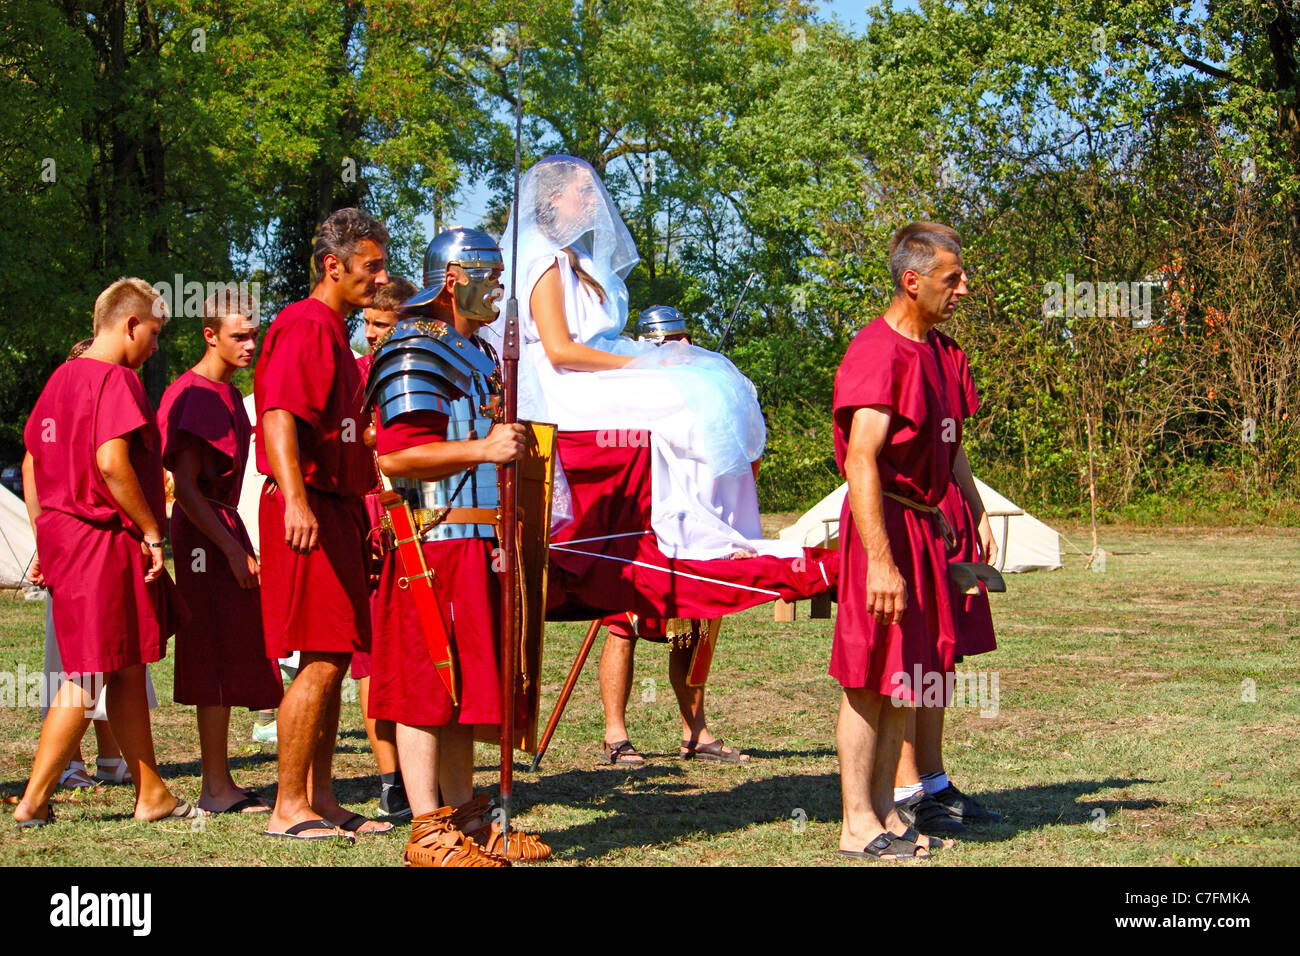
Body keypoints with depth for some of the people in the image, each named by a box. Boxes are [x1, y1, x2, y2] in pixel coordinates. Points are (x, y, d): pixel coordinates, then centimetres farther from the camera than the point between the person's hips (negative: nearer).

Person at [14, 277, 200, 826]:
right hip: (105, 540, -9)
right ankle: (33, 801, -2)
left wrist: (45, 541, 21)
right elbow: (112, 462, -24)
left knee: (127, 669, 14)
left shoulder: (62, 377, 15)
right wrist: (151, 533, -17)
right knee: (90, 675, -3)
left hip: (63, 535, 10)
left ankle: (152, 795, 19)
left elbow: (31, 463, 18)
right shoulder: (117, 380, -13)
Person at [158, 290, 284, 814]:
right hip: (205, 534, -10)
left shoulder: (227, 393, 16)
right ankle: (216, 788, -5)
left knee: (226, 661, 10)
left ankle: (220, 781, 15)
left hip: (222, 528, 10)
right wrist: (232, 549, -21)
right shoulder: (197, 395, -14)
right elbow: (186, 486, -19)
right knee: (220, 657, -8)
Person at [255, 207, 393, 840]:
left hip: (337, 506, 10)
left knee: (332, 661, 10)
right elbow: (279, 416, -23)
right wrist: (295, 499, -35)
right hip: (309, 509, -10)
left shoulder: (333, 333, 22)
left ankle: (320, 800, 15)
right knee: (322, 660, -11)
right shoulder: (305, 327, -10)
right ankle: (288, 809, -7)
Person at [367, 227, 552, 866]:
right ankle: (429, 834, -3)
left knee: (462, 687, 14)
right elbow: (395, 455, -20)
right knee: (428, 684, -6)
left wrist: (516, 449, 22)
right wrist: (483, 449, -25)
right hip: (433, 540, -10)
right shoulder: (415, 351, -11)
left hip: (475, 540, 10)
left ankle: (464, 817, 20)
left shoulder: (476, 352, 21)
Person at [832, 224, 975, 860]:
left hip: (926, 522, 9)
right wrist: (881, 561, -27)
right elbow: (861, 461, -23)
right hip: (885, 523, -9)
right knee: (871, 680, -3)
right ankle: (857, 824, 4)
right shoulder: (877, 352, -16)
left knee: (908, 675, 12)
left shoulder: (942, 352, 13)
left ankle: (885, 813, 20)